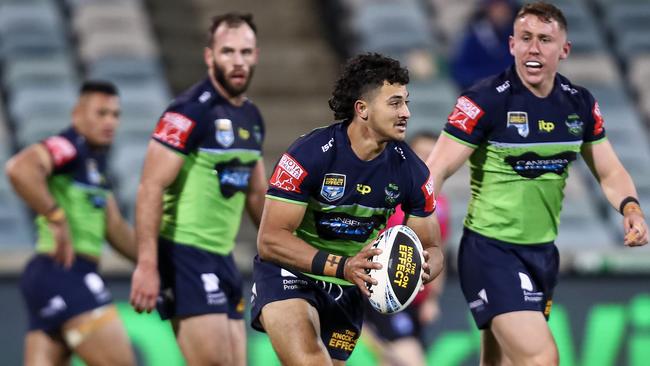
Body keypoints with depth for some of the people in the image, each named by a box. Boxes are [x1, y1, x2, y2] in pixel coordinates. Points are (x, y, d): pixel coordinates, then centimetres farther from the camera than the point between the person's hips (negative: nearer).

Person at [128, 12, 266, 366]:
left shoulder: (252, 118, 12)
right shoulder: (191, 112, -13)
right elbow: (151, 187, -18)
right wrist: (147, 265, -24)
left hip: (221, 258, 8)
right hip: (185, 255, -8)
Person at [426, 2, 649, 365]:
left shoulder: (580, 104, 3)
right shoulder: (485, 100, -14)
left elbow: (610, 172, 13)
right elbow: (437, 170, -17)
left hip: (543, 252, 6)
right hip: (492, 250, -6)